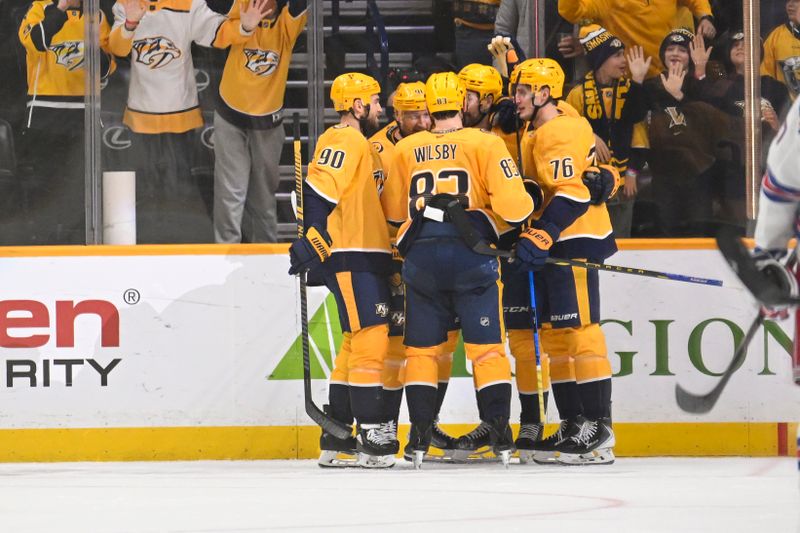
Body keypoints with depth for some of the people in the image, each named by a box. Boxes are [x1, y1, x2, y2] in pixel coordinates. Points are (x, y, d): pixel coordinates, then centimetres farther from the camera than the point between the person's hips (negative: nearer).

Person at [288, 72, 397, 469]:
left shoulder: (362, 145, 22)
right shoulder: (344, 141, -10)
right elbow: (318, 192, -20)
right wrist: (310, 243, -26)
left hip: (367, 257, 10)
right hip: (350, 258, -10)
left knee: (357, 343, 10)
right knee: (370, 338, -13)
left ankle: (338, 441, 13)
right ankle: (372, 434, -14)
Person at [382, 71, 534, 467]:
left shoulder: (405, 150, 11)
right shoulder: (484, 144, 0)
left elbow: (393, 212, 19)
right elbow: (511, 204, -9)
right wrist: (527, 206, 13)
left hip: (421, 256, 2)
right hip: (471, 256, -2)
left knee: (421, 348, 11)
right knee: (487, 347, 4)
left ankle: (419, 437, 5)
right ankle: (500, 435, -1)